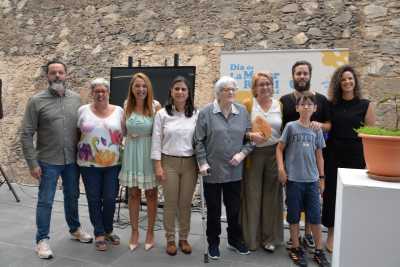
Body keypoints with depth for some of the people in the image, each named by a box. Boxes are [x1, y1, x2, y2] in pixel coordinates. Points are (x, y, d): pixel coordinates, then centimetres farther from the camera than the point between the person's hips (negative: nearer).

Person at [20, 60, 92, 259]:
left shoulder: (76, 99, 2)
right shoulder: (36, 101, -8)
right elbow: (26, 135, -8)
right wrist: (32, 163, -12)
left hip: (72, 160, 4)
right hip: (48, 162, -3)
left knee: (72, 197, 18)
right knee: (45, 201, 6)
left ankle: (75, 229, 38)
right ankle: (42, 239, 21)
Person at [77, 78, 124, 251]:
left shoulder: (119, 111, 2)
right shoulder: (83, 111, 1)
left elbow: (123, 136, 6)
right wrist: (82, 150, 3)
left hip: (113, 163, 0)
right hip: (89, 163, 0)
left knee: (110, 199, 3)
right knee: (94, 199, 5)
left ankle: (108, 230, 26)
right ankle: (99, 234, 21)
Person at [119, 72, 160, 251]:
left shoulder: (155, 106, -8)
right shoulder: (127, 106, 2)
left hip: (150, 152, -2)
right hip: (131, 152, 3)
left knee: (151, 193, 7)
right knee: (133, 193, 10)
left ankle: (150, 232, 24)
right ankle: (134, 231, 25)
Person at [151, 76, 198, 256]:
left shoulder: (196, 114, 3)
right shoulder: (162, 114, -1)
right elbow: (156, 141, -2)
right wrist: (158, 165, -7)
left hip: (190, 163, 1)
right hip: (169, 162, -1)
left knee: (186, 203, 9)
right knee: (170, 203, 6)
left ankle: (184, 238, 26)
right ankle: (170, 239, 22)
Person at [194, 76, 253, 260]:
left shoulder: (242, 112, 4)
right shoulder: (206, 112, -5)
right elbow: (199, 141, -5)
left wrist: (242, 153, -8)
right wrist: (202, 162, -12)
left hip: (234, 170, 3)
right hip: (212, 170, -3)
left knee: (234, 207, 15)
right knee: (213, 209, 10)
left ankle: (235, 240, 35)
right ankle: (213, 243, 28)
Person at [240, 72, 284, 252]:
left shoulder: (279, 105, 9)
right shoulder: (248, 104, -1)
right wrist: (251, 135, -20)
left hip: (274, 153, 3)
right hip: (254, 154, -3)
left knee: (271, 195, 9)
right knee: (252, 195, 3)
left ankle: (269, 237, 25)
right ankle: (251, 238, 20)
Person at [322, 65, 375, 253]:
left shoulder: (365, 105, 0)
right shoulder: (331, 104, 5)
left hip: (356, 156, -1)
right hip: (333, 155, 1)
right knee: (331, 192, 6)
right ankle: (331, 234, 22)